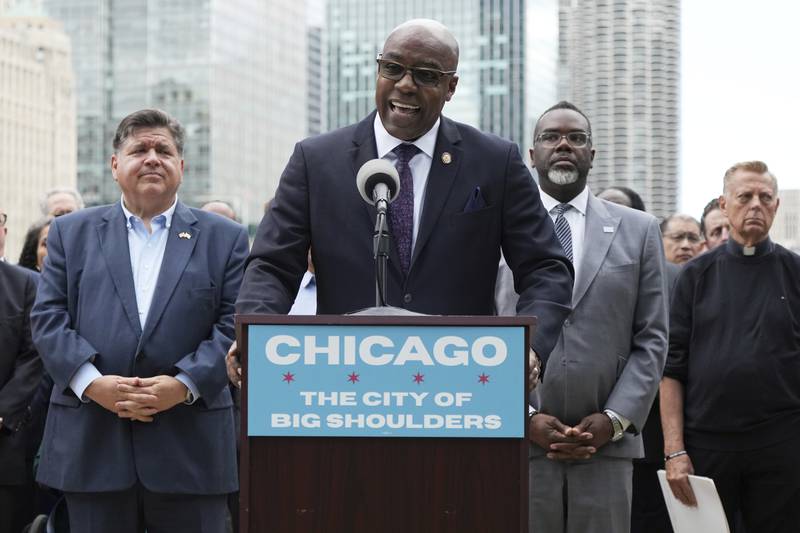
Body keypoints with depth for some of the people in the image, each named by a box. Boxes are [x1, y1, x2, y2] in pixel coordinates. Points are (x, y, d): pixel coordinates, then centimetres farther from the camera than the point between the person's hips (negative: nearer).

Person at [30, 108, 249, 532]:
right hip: (93, 445, 1)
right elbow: (47, 317, 5)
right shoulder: (72, 233, 13)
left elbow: (235, 323, 1)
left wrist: (184, 384, -13)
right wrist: (91, 382, -11)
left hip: (190, 449, -1)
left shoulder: (225, 238, 10)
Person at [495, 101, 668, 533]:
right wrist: (525, 419, -6)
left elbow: (652, 339, 7)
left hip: (607, 443, 1)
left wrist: (615, 419, -4)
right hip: (517, 440, -1)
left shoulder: (638, 230, 11)